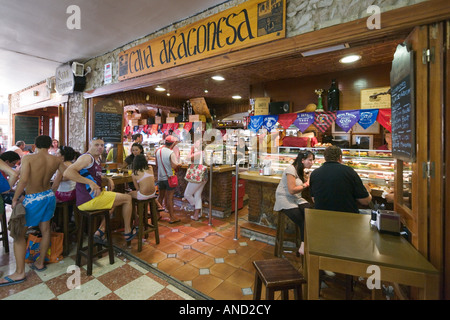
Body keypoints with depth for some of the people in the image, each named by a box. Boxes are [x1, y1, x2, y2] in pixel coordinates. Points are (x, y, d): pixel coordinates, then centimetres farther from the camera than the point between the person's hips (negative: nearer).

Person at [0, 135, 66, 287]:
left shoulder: (28, 158, -15)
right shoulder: (55, 160, -2)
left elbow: (23, 180, -25)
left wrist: (14, 199, -14)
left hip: (33, 199, -5)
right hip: (49, 196, 5)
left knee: (19, 233, 8)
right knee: (45, 229, 15)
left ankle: (20, 272, 13)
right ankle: (40, 263, 30)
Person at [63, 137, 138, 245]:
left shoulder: (97, 159, 16)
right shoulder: (87, 157, -14)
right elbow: (67, 173, -26)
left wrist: (108, 179, 13)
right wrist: (90, 182, -30)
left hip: (93, 196, 10)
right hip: (89, 199, -10)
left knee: (114, 202, 34)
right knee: (127, 198, -1)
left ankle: (100, 232, 24)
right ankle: (127, 232, 13)